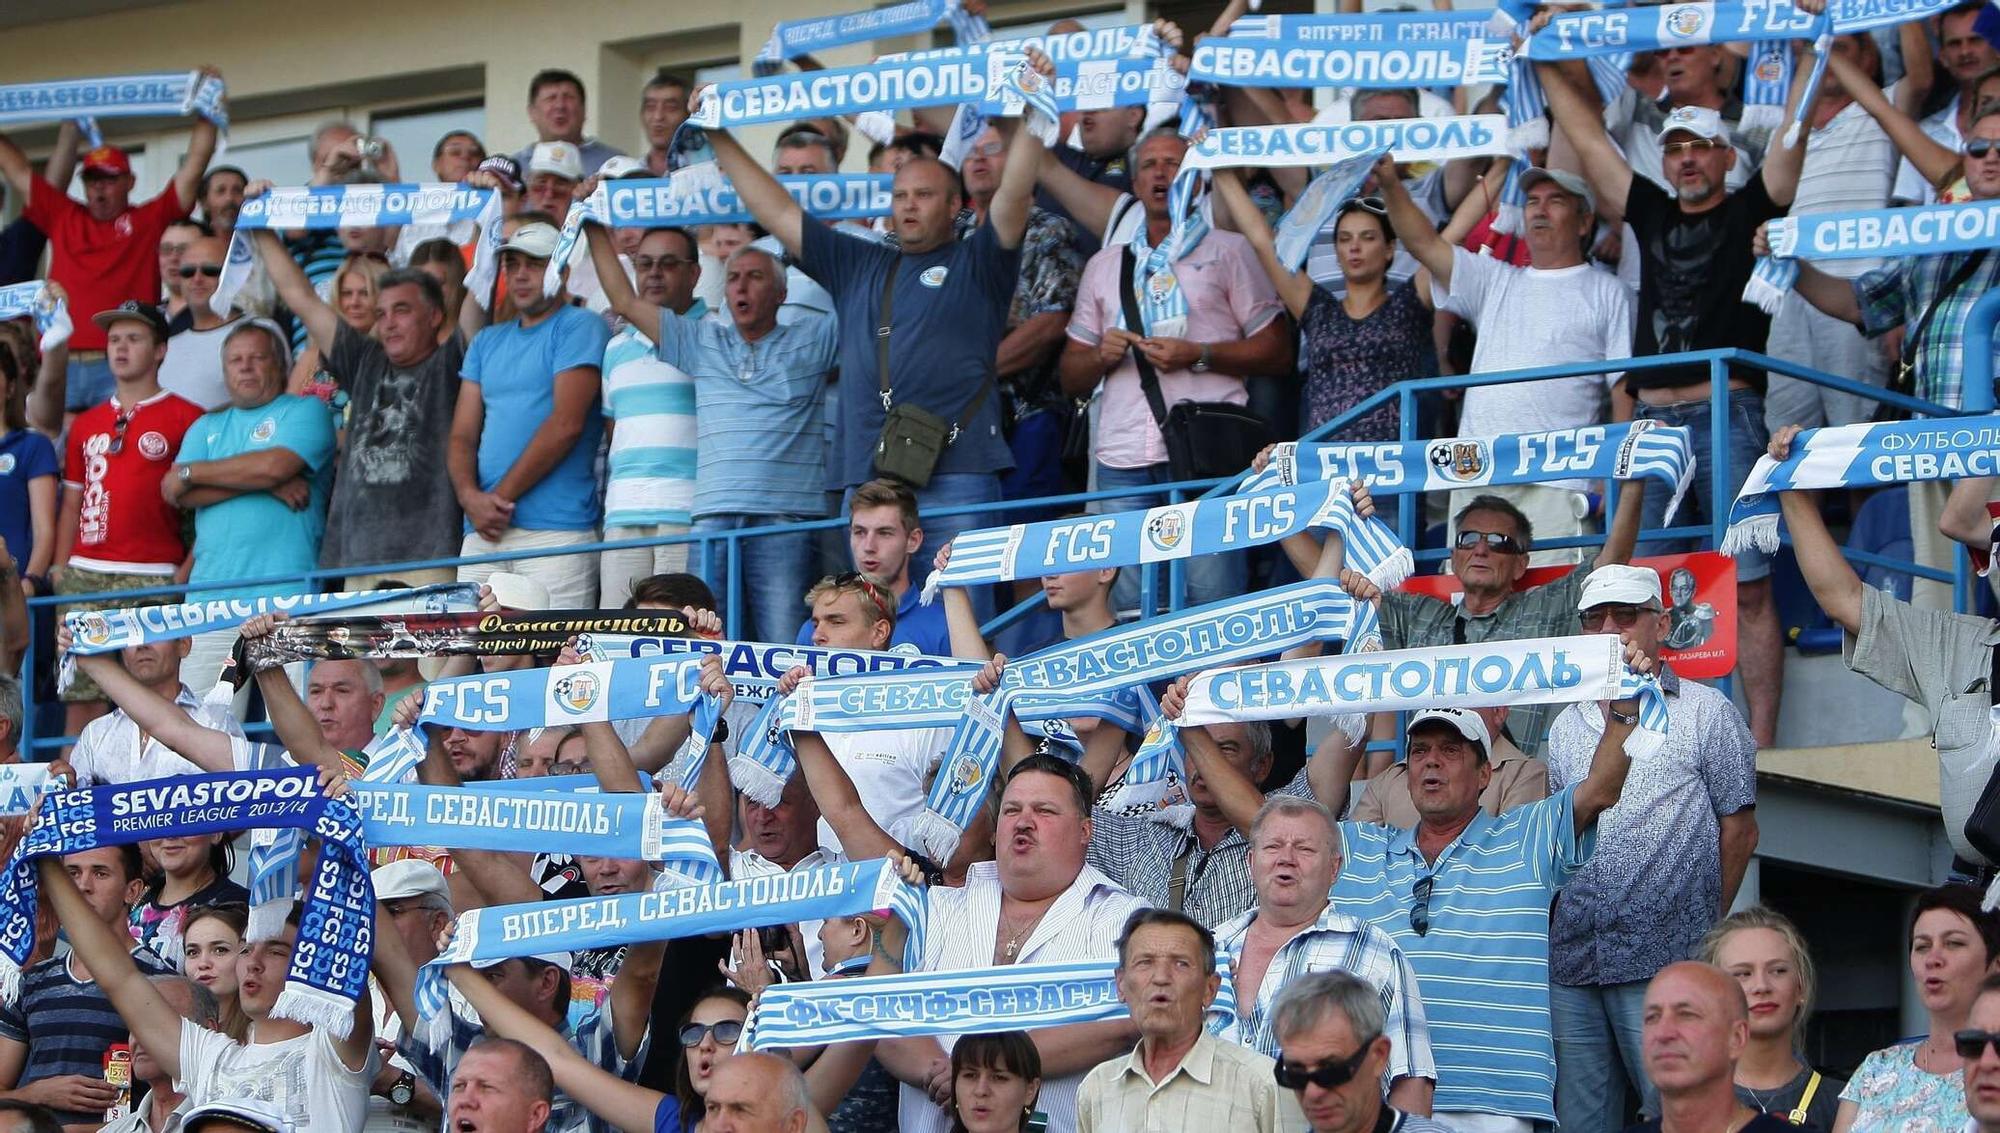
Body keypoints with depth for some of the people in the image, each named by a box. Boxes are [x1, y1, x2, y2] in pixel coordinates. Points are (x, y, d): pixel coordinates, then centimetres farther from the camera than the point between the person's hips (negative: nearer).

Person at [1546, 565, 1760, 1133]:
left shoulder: (1706, 712, 4)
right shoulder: (1566, 725, 19)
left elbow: (1738, 830, 3)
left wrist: (1707, 933, 0)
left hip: (1663, 963, -5)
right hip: (1570, 965, 5)